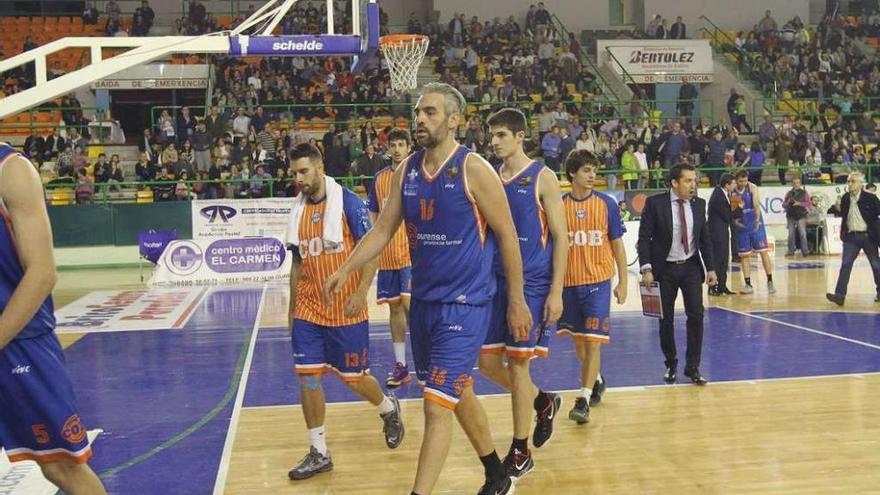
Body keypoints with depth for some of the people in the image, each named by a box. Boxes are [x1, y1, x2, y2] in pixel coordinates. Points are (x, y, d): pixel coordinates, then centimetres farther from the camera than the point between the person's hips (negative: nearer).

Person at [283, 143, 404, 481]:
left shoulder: (348, 202, -10)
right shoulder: (298, 209, 7)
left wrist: (361, 293, -21)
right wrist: (293, 307, 16)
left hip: (346, 312, -5)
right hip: (308, 311, 5)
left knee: (353, 378, 5)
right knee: (307, 377, 1)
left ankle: (389, 409, 37)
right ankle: (319, 453, 13)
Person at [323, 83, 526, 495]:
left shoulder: (474, 170, -14)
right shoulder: (407, 170, 4)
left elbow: (507, 235, -9)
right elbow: (383, 229, 9)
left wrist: (516, 300, -7)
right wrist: (346, 269, -5)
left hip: (465, 304, -7)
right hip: (423, 300, 7)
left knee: (437, 404, -11)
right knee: (458, 392, 20)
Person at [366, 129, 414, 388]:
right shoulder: (380, 178, 10)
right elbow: (373, 216, 16)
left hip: (412, 253, -5)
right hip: (386, 255, 5)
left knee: (409, 303, -15)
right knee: (395, 308, 9)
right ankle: (400, 367, 17)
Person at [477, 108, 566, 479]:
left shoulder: (542, 178, -6)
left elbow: (560, 237, -7)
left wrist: (556, 292, -13)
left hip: (532, 284, -6)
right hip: (495, 281, 6)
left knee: (518, 363, -1)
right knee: (487, 361, 6)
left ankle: (520, 452, 14)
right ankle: (544, 401, 33)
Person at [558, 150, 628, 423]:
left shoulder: (607, 203, -1)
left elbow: (617, 244, 4)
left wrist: (623, 282, 2)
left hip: (598, 280, -2)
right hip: (569, 282, 2)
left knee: (593, 341, -8)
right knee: (577, 339, 14)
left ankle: (583, 399, -4)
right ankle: (596, 380, 39)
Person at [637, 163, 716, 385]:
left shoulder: (699, 204, 4)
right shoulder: (655, 203, -8)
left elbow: (705, 239, 10)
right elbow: (644, 239, -9)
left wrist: (710, 268, 5)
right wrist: (646, 269, -17)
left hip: (691, 267, 3)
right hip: (664, 269, -3)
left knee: (696, 315, -5)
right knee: (666, 319, 5)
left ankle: (693, 367, 6)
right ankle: (671, 365, 23)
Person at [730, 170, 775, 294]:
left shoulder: (752, 188, -8)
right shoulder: (732, 192, 1)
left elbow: (756, 205, -18)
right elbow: (731, 210, 9)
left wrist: (757, 221, -31)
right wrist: (734, 219, -11)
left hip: (755, 225, -3)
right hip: (741, 226, 3)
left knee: (763, 252, -4)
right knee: (744, 255, 4)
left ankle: (770, 282, 4)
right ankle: (748, 285, 11)